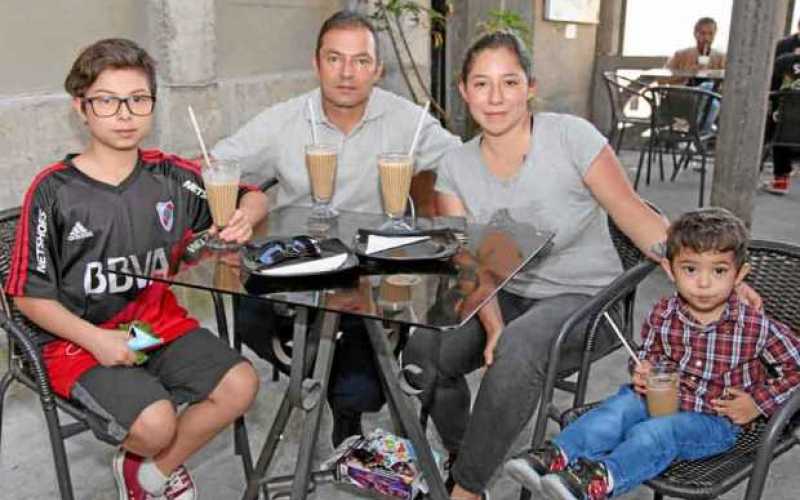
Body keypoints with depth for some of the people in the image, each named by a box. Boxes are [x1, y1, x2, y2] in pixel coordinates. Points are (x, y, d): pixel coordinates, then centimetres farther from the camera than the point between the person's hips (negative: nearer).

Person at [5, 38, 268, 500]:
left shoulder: (171, 176, -1)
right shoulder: (55, 191, -12)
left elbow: (254, 197, 9)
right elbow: (31, 294, -7)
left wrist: (245, 216, -15)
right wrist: (96, 340, -19)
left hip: (161, 322, 4)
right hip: (82, 340, -4)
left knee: (240, 385, -14)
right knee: (155, 423, -25)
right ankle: (135, 461, 16)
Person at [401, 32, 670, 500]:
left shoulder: (571, 136, -14)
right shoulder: (456, 167, -2)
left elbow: (636, 216, -12)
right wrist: (493, 326, -23)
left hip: (586, 297, -4)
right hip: (508, 297, 4)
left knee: (517, 351, -34)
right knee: (423, 351, -19)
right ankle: (462, 457, 11)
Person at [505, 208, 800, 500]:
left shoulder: (756, 327, -15)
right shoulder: (662, 315, -4)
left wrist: (758, 403, -9)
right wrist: (644, 370, -7)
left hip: (715, 420, -4)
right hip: (661, 397, 4)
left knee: (652, 434, -31)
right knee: (617, 408, -23)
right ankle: (558, 455, -35)